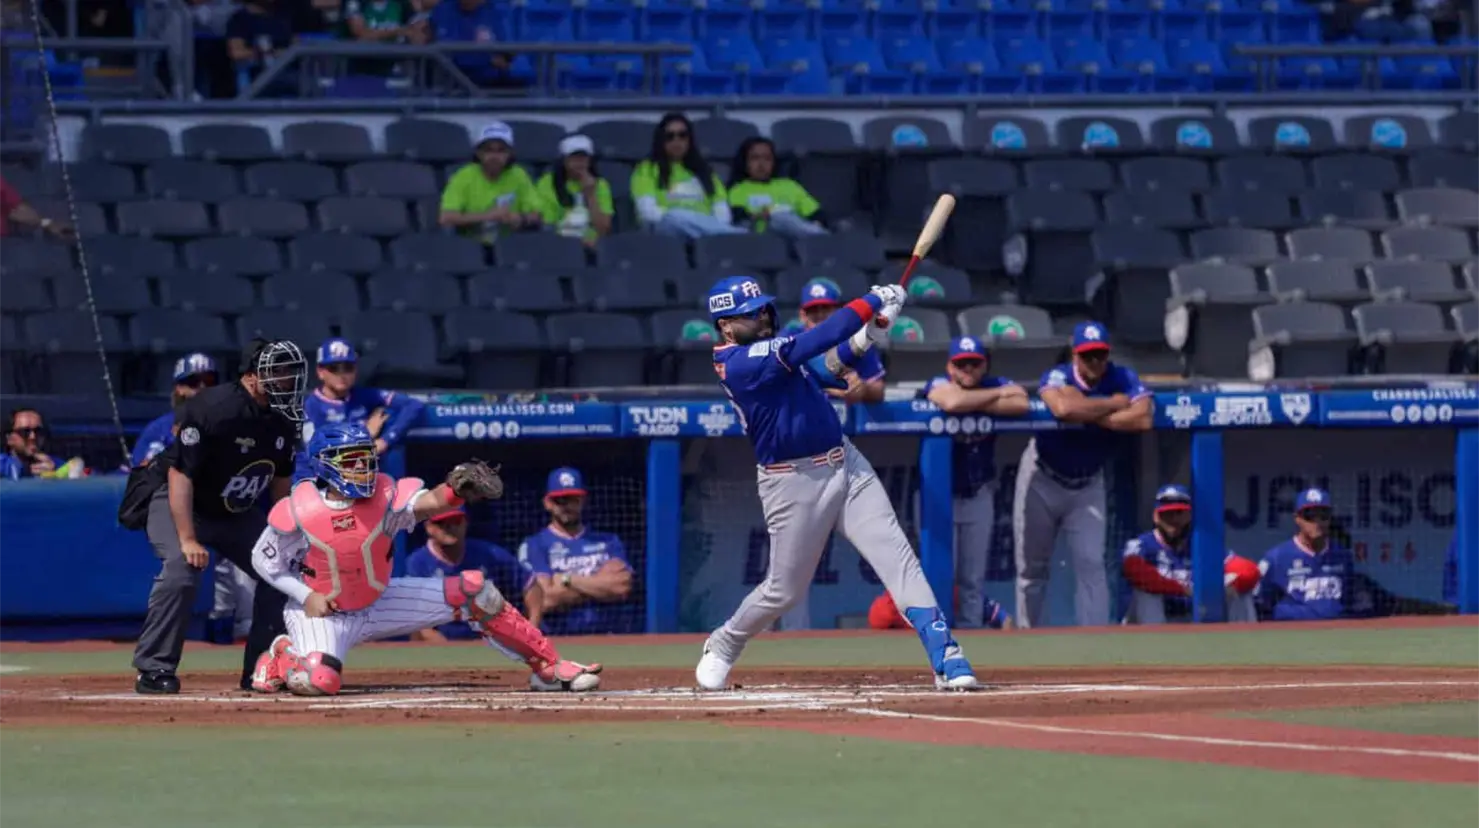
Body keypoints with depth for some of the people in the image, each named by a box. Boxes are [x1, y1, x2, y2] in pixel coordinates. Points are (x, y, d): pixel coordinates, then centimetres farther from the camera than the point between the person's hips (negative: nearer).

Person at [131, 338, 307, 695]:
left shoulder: (283, 420, -7)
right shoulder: (211, 409, -30)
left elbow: (280, 481, 7)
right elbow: (180, 476, -30)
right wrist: (188, 540, -34)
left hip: (239, 514, 7)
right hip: (179, 505, -7)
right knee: (181, 570, -30)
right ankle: (155, 670, -23)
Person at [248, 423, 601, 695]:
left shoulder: (386, 496, -17)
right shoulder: (297, 512, -22)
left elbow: (429, 502, -35)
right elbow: (265, 560, -8)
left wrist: (456, 490, -57)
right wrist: (307, 596, -19)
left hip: (379, 600, 4)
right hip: (321, 611, -4)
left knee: (474, 591, -6)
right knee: (318, 681, -34)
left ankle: (548, 668, 5)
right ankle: (282, 655, 5)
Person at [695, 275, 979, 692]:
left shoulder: (766, 346, 10)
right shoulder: (740, 362, -19)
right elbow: (809, 346, -26)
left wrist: (863, 339, -7)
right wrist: (871, 303, -20)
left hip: (846, 464, 7)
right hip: (793, 482, -7)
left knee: (898, 558, -8)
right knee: (784, 590, 6)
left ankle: (947, 661, -15)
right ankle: (722, 647, 35)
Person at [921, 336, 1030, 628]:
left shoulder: (996, 385, -6)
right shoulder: (939, 384, -15)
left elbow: (1021, 405, -27)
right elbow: (953, 402, -39)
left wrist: (973, 404, -26)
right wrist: (998, 395, -24)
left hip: (979, 494, 4)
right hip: (939, 494, -4)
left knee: (974, 579, 8)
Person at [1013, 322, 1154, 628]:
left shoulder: (1123, 379, -13)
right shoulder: (1057, 377, -21)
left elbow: (1143, 418, -31)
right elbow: (1064, 407, -44)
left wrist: (1091, 416, -30)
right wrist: (1114, 403, -29)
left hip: (1087, 486, 2)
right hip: (1041, 480, -2)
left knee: (1091, 564, -9)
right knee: (1033, 567, 7)